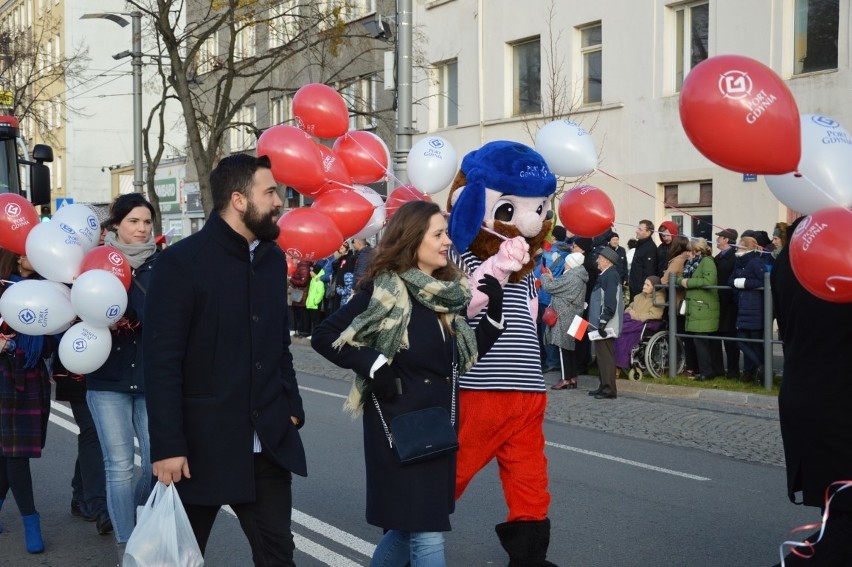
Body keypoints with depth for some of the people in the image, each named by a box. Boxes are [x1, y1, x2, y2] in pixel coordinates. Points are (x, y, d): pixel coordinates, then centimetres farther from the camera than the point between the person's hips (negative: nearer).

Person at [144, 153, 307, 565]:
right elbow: (162, 362, -14)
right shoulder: (182, 261, -11)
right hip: (201, 441, -5)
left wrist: (292, 406, 6)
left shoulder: (274, 257, 8)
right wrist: (167, 445, -17)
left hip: (268, 441, 5)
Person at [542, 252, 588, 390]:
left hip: (564, 317, -9)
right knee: (570, 347, 12)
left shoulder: (569, 277, -18)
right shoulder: (579, 277, 12)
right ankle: (573, 378, 15)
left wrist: (545, 277, 6)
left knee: (564, 347, -5)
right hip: (573, 316, 9)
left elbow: (549, 287, -13)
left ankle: (566, 379, -4)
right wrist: (552, 278, 14)